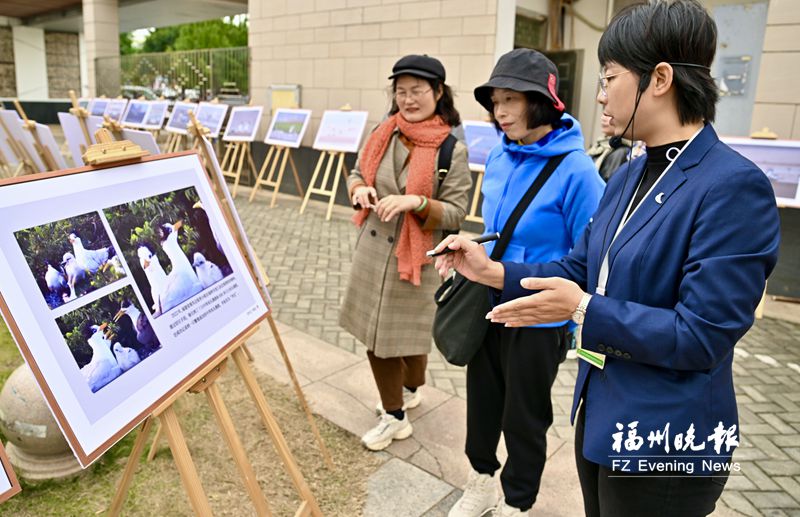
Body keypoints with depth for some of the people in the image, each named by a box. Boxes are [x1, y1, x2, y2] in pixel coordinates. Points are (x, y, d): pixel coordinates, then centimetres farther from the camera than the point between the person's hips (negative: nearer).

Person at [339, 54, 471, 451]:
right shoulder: (383, 134, 2)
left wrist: (417, 201, -28)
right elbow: (356, 175, 13)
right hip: (372, 251, 6)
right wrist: (361, 189, -10)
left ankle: (410, 390, 40)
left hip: (418, 258, -5)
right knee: (375, 337, 15)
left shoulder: (452, 149, -12)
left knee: (409, 337, 9)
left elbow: (456, 214, -12)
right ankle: (394, 415, 36)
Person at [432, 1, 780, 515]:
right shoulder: (630, 175, 5)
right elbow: (580, 270, 7)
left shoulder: (734, 187, -21)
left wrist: (584, 311, -25)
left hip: (664, 444, -7)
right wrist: (494, 271, -3)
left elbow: (702, 338, -24)